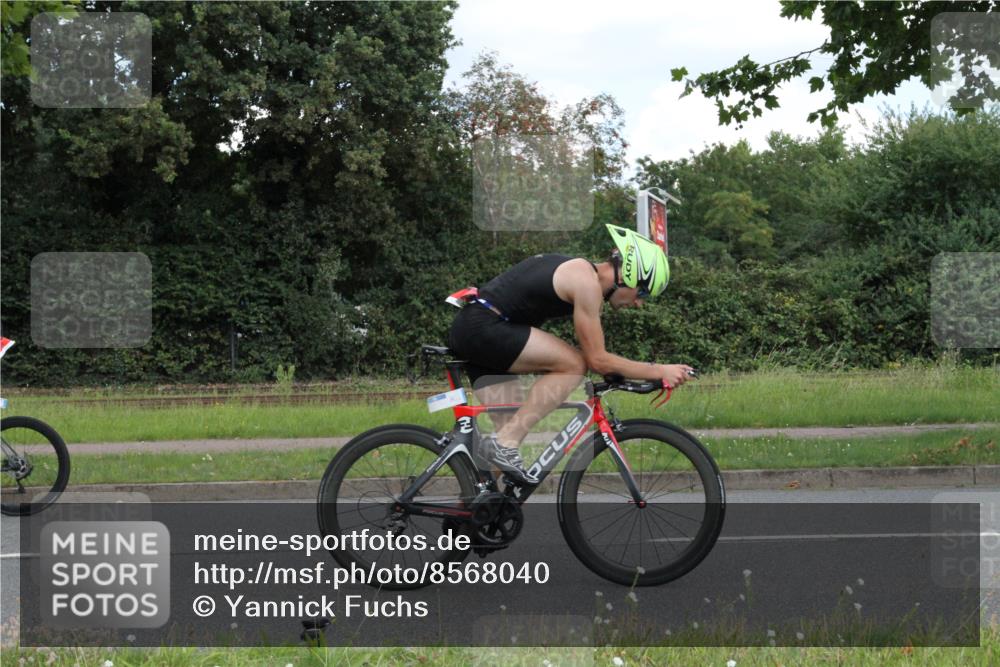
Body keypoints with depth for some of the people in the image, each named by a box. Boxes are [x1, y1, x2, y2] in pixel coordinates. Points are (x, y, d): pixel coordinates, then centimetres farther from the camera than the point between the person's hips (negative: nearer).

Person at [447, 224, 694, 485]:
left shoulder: (579, 271, 17)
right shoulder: (587, 282, -13)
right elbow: (597, 360, -12)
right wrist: (659, 371, -8)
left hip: (467, 330, 10)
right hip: (483, 327, -10)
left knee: (516, 425, 9)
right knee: (574, 364, -16)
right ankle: (505, 443, -16)